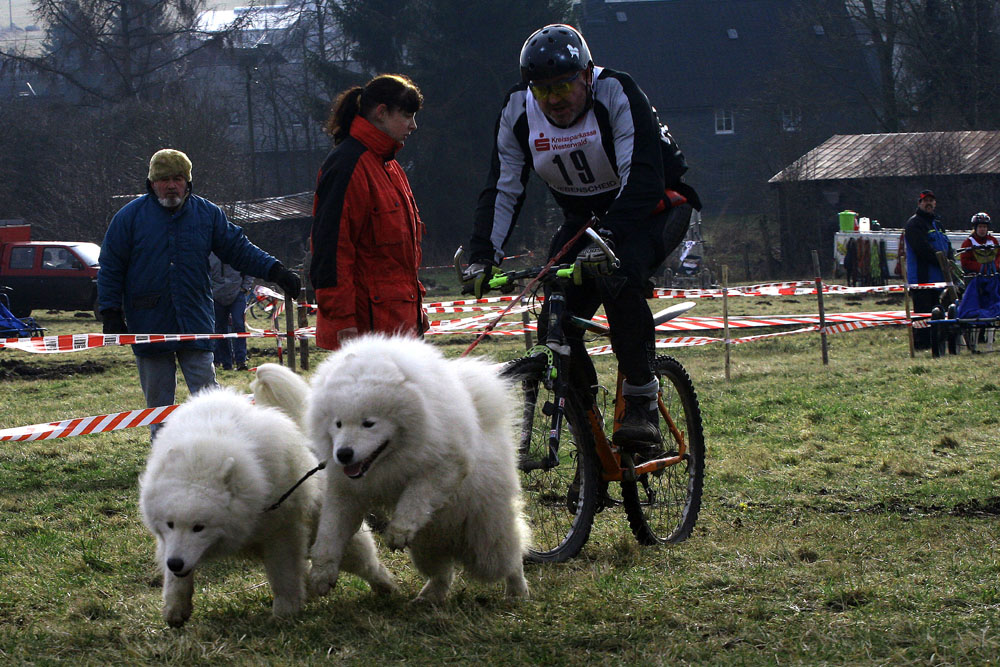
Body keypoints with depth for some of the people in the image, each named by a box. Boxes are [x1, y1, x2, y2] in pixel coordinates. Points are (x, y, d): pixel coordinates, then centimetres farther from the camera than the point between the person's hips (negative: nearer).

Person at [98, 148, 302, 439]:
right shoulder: (130, 216, 2)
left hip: (196, 326, 0)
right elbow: (111, 269, 4)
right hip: (149, 325, 0)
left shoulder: (207, 214, 6)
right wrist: (111, 314, -1)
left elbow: (239, 249, 11)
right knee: (158, 402, 7)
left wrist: (276, 272, 0)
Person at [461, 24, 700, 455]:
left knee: (618, 277, -36)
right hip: (584, 217, 5)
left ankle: (642, 402, -24)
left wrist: (607, 238, -48)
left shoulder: (616, 95, -26)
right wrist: (482, 255, -23)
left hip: (652, 207, -5)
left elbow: (642, 177, -34)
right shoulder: (518, 112, -11)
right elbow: (502, 190, -8)